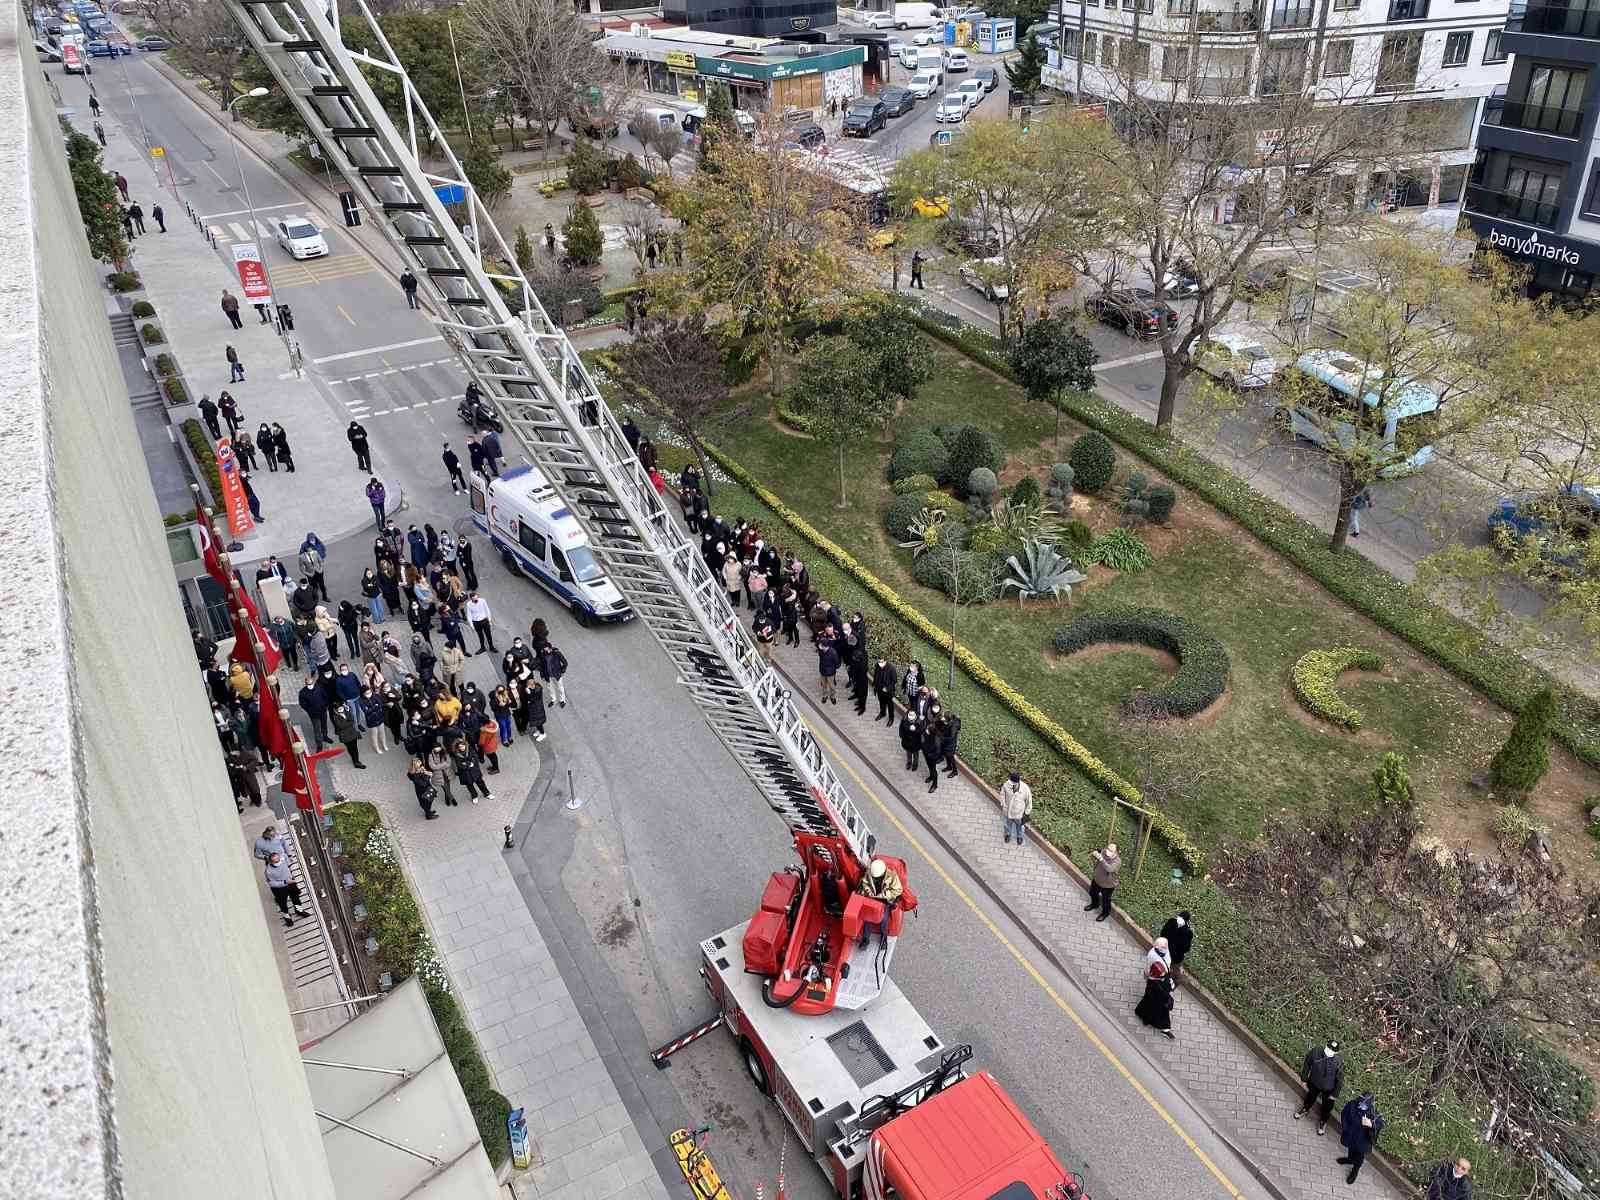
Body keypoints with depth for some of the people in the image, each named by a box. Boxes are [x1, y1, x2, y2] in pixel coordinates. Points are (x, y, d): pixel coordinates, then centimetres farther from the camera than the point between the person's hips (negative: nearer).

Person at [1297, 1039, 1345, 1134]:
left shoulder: (1339, 1062, -35)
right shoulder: (1315, 1051, -31)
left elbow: (1340, 1079, -17)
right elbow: (1307, 1064, -11)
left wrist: (1335, 1094, -7)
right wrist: (1304, 1079, -1)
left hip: (1328, 1088, -1)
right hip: (1313, 1083, 2)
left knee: (1327, 1106, 25)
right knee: (1310, 1097, 31)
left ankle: (1323, 1121, 57)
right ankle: (1305, 1109, 64)